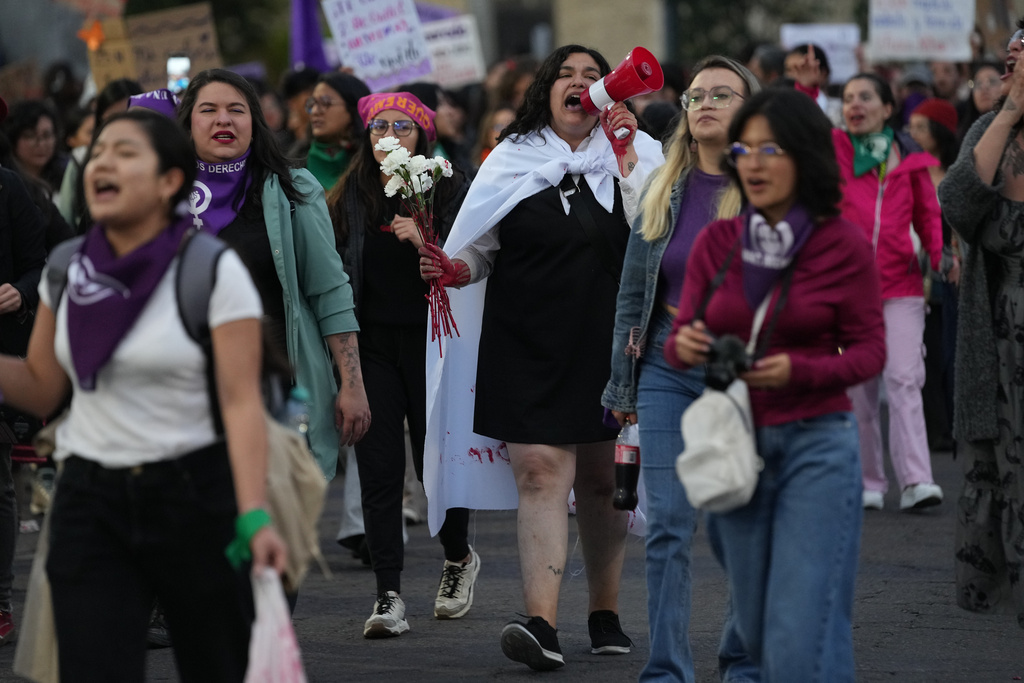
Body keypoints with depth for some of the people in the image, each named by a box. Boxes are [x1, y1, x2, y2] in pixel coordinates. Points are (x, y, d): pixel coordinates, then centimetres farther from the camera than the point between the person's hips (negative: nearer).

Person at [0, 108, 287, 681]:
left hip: (194, 496, -3)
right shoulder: (67, 268, 6)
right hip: (90, 503, 4)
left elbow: (241, 402, -14)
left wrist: (255, 516, -25)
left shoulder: (213, 271, -9)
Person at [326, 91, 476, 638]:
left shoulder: (448, 191, 1)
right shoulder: (349, 198, 8)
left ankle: (459, 557, 33)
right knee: (379, 468, -4)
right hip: (370, 344, 2)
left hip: (430, 341, -2)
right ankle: (388, 598, -4)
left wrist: (421, 241, -21)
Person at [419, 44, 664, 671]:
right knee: (540, 469, -12)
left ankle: (606, 613, 25)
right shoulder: (513, 160, 8)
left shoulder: (637, 154, 6)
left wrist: (625, 160, -11)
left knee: (602, 478, 10)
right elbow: (481, 246, 12)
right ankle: (543, 623, -19)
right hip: (528, 339, 0)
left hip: (608, 341, 1)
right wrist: (455, 269, -8)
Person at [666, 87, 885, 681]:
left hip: (817, 446, -4)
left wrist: (799, 370, -22)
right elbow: (681, 339, 6)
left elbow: (869, 352, -4)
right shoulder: (716, 243, 3)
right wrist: (685, 347, -18)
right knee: (757, 631, 13)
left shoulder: (845, 246, -7)